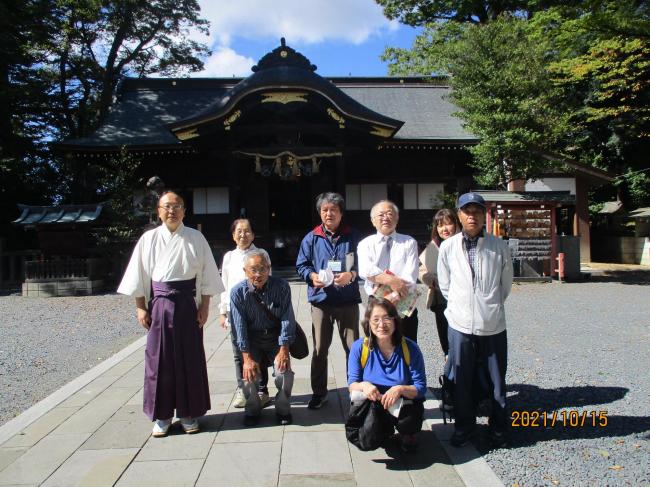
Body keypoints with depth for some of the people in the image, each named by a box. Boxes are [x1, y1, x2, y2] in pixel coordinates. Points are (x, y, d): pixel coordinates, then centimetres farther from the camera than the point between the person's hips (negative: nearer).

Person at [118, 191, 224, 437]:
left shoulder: (196, 238, 2)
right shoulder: (149, 239, 3)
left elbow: (207, 275, 2)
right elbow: (139, 277, 5)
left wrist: (204, 306, -2)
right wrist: (140, 308, 1)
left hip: (188, 303, 0)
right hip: (160, 304, 1)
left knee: (190, 358, 5)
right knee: (159, 359, 5)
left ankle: (189, 413, 20)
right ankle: (161, 415, 19)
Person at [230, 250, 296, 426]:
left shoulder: (281, 286, -13)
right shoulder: (238, 292, -14)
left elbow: (287, 319, -13)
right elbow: (239, 326, -16)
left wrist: (283, 350, -20)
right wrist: (247, 358, -22)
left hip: (276, 338, 0)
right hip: (251, 340, 0)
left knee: (284, 371, -20)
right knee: (248, 374, -19)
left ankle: (282, 409, 9)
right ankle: (252, 410, 12)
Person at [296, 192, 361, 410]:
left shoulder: (353, 237, 4)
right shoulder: (311, 238, 5)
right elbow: (301, 265, 6)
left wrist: (351, 275, -18)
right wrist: (312, 276, -14)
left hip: (348, 300, -1)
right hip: (321, 300, 1)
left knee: (353, 347, 6)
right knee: (319, 349, 9)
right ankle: (319, 392, 23)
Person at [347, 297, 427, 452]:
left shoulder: (410, 348, -13)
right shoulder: (359, 347, -11)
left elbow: (421, 388, -11)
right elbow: (352, 384, -6)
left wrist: (400, 389, -31)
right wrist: (364, 385, -30)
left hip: (405, 403, 0)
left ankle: (409, 433, 10)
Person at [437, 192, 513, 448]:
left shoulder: (498, 246, -4)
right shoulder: (448, 247, -2)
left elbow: (506, 283, 8)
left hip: (492, 324, 0)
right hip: (460, 322, 1)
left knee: (496, 379, 11)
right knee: (461, 380, 11)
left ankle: (498, 429, 30)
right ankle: (464, 426, 29)